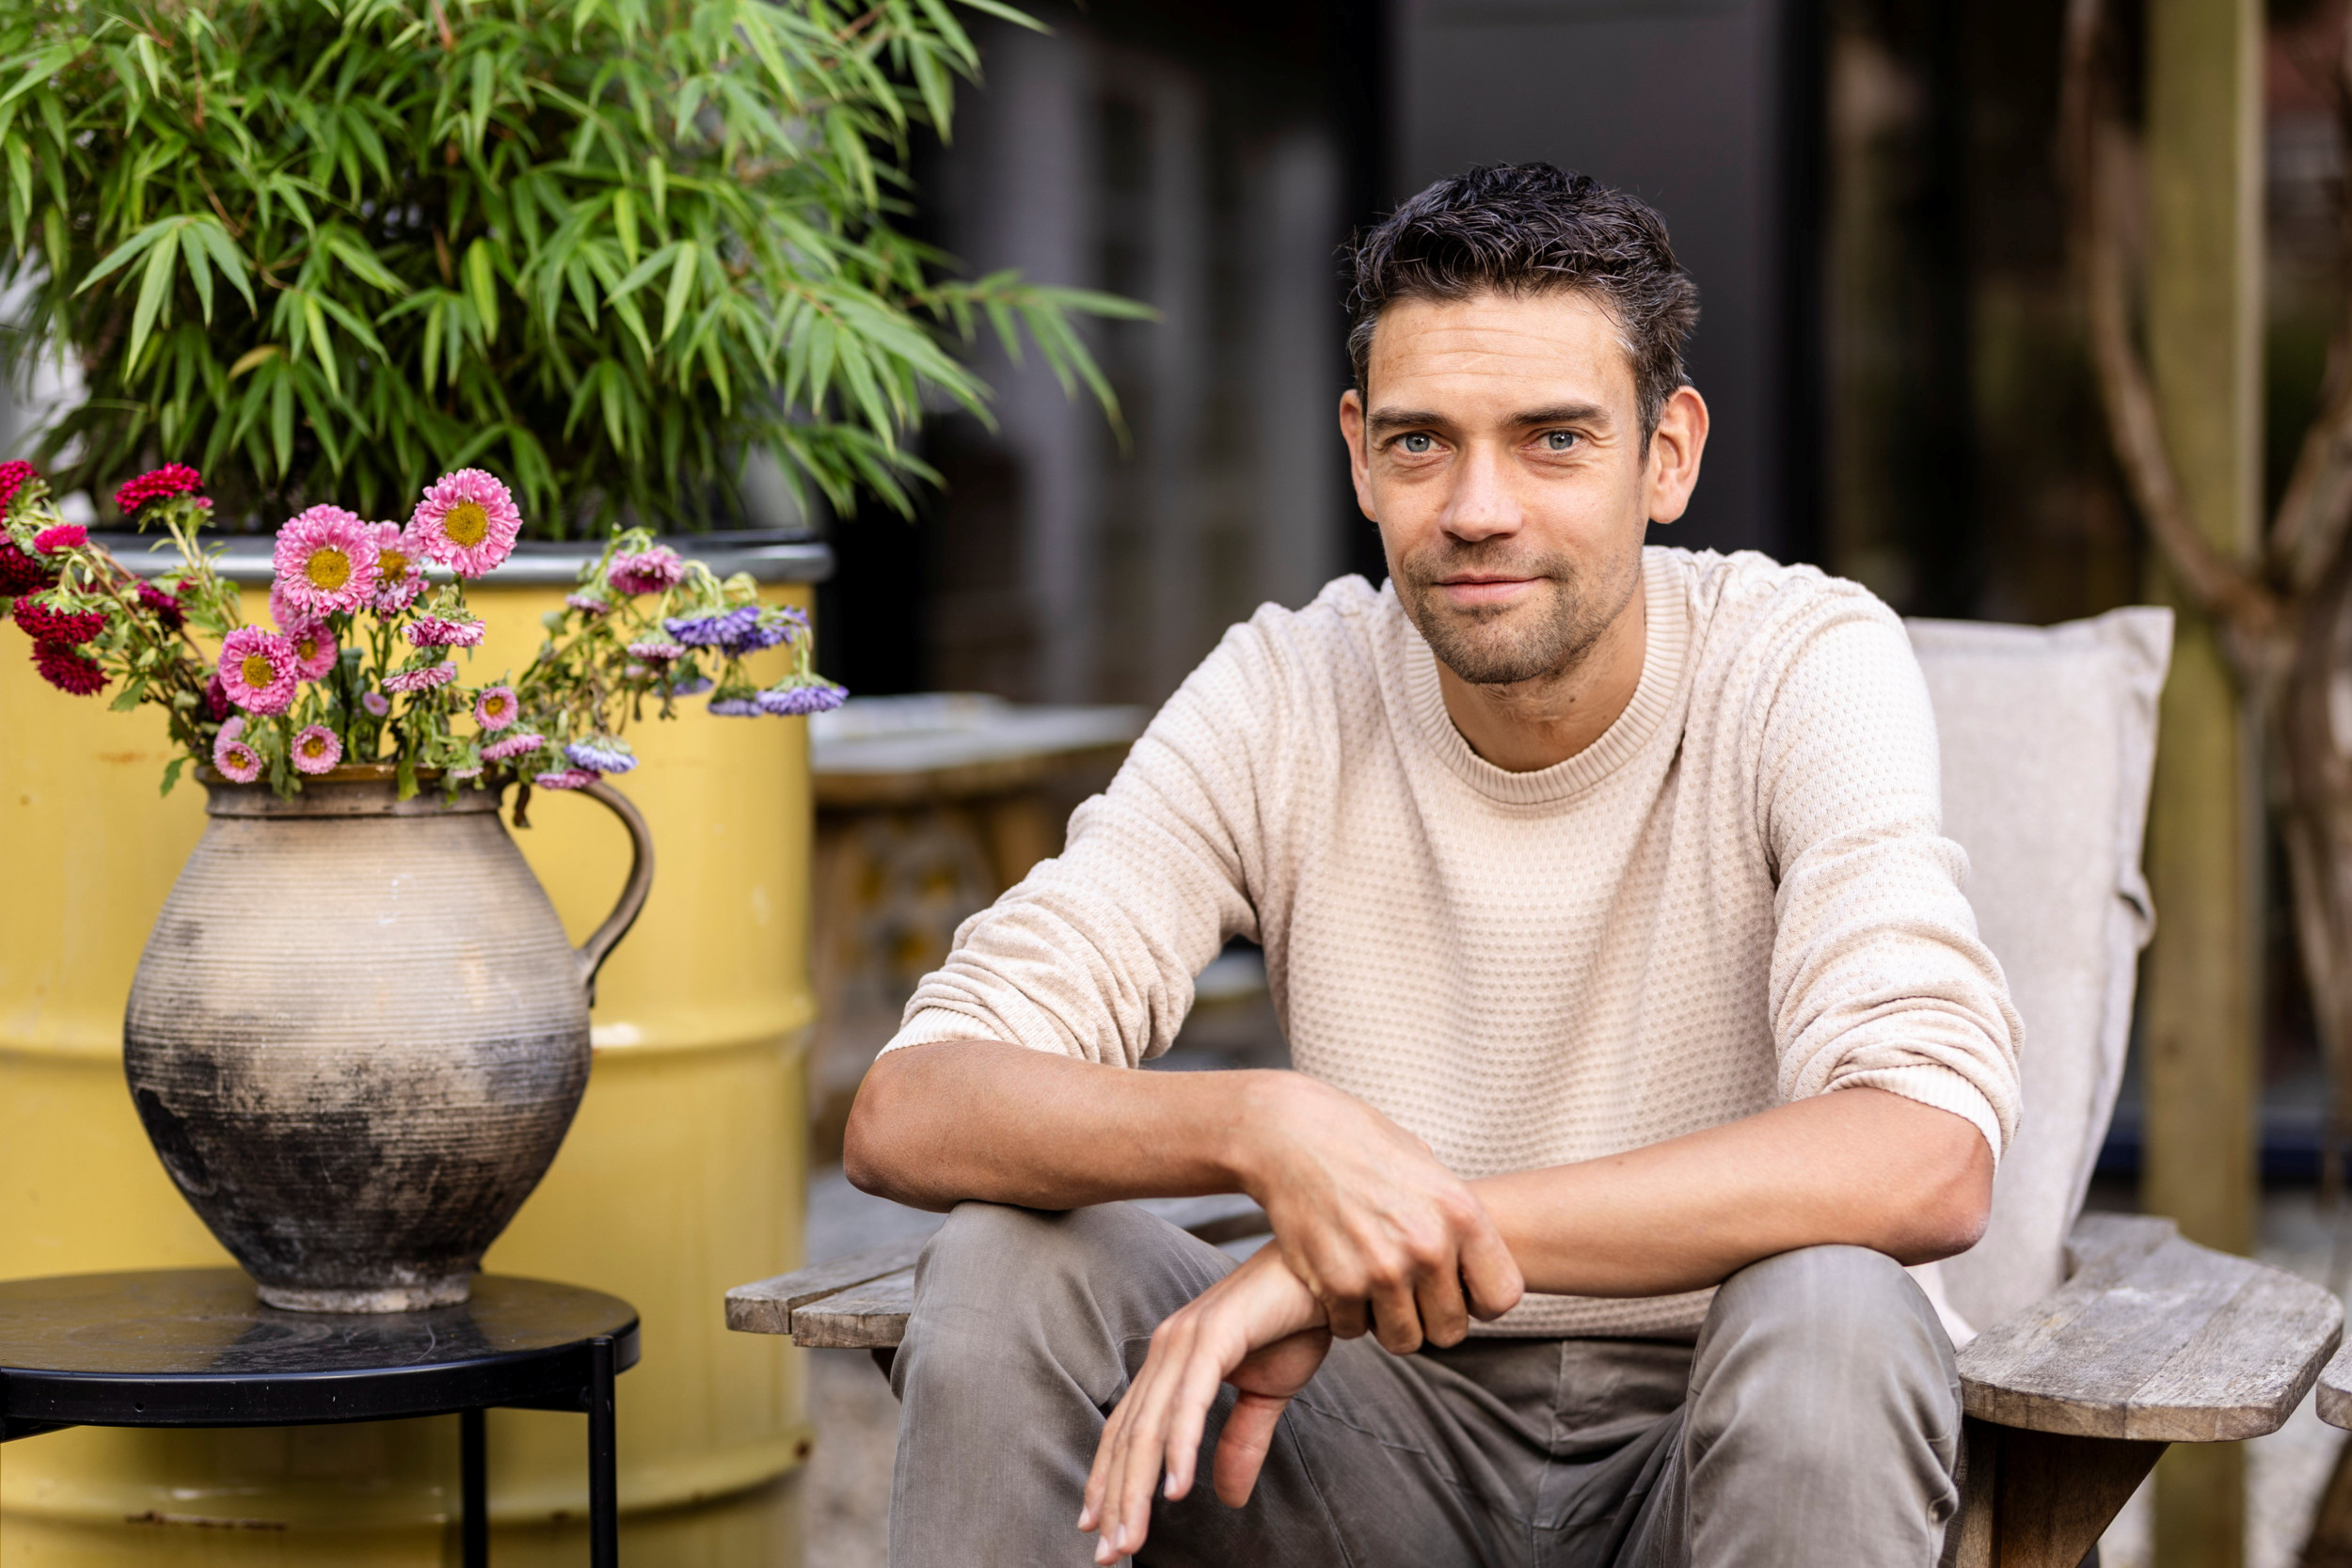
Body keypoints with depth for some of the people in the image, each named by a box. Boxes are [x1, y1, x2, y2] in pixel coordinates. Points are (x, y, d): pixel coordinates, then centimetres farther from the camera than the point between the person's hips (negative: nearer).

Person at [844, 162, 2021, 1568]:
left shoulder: (1808, 668, -15)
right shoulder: (1283, 699, -7)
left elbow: (1928, 1159, -31)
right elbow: (905, 1111, -15)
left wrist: (1372, 1251, -35)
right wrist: (1262, 1125, -37)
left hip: (1730, 1448, -2)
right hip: (1405, 1420, 2)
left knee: (1830, 1312, -35)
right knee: (1005, 1255, -22)